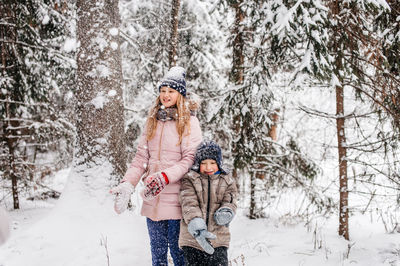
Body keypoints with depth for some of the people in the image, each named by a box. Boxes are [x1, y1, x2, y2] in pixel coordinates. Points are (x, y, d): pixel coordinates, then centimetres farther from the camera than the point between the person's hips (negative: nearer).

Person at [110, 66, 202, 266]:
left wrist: (165, 177, -24)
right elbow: (141, 157, 10)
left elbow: (190, 158, -11)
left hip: (177, 200, -5)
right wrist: (127, 184, -4)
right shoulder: (152, 121, 13)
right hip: (153, 200, 5)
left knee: (178, 250, 1)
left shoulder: (189, 122, -2)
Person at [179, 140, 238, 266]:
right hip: (192, 237, -1)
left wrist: (225, 213, -26)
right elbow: (189, 205, -12)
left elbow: (230, 202, 0)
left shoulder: (227, 181, 9)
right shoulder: (189, 180, 1)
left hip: (218, 238, 1)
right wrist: (197, 227, -28)